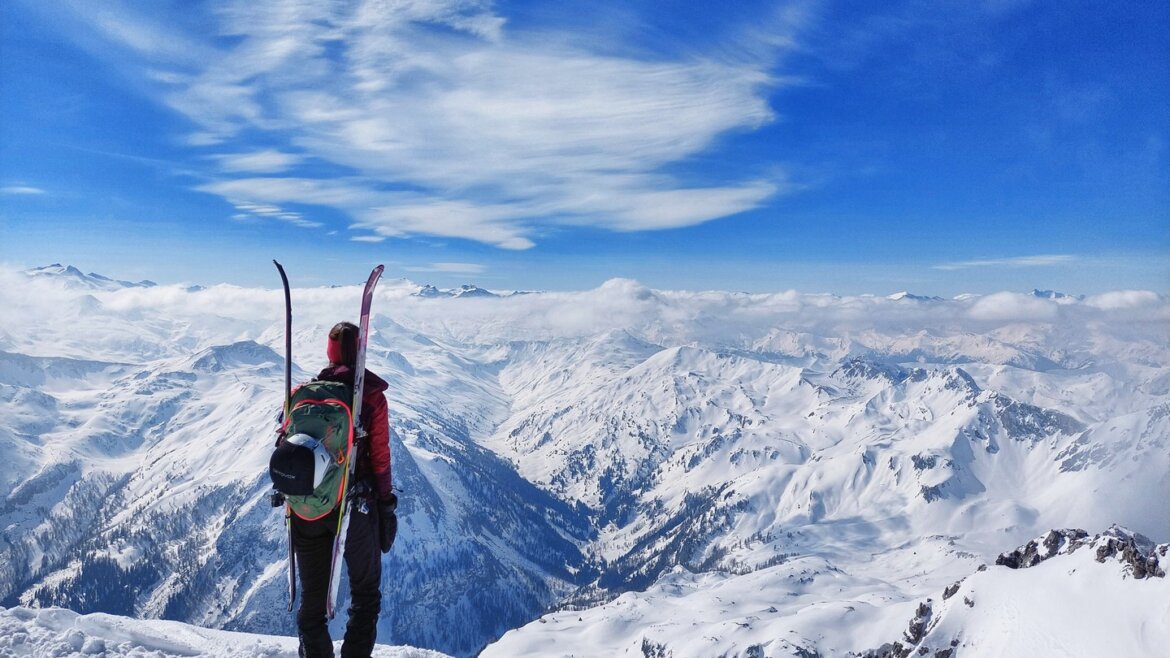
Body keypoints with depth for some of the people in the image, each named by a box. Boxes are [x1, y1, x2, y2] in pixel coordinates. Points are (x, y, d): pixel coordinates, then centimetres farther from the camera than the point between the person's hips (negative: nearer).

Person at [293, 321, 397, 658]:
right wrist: (386, 503, 2)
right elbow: (380, 457, -8)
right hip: (355, 507, -2)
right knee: (366, 593, 15)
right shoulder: (371, 395, -9)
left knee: (313, 596, 17)